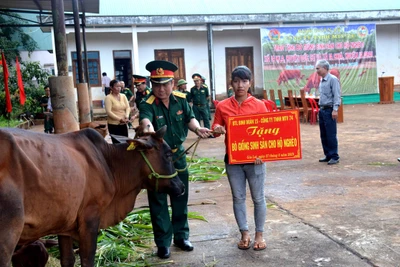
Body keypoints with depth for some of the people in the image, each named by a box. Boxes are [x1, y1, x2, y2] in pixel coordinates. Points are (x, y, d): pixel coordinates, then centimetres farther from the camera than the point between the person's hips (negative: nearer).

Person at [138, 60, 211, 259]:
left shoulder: (181, 99, -7)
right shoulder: (147, 104, -23)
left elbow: (189, 117, 5)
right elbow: (145, 118, -45)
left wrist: (197, 128, -18)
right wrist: (147, 127, -69)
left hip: (178, 154, 5)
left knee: (181, 197, 15)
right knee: (158, 201, 4)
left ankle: (181, 236, 32)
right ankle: (163, 243, 18)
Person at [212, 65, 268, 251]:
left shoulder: (259, 105, -4)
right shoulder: (222, 106, 0)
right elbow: (216, 129, 6)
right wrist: (217, 130, -18)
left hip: (255, 158, -1)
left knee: (258, 198, 7)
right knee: (238, 198, 10)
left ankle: (259, 235, 23)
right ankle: (244, 234, 25)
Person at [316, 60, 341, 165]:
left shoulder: (333, 79, -10)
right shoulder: (322, 81, 16)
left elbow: (337, 96, -15)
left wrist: (335, 109, -20)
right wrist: (320, 107, 16)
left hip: (329, 110, -9)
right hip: (322, 110, 9)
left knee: (331, 135, -6)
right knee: (323, 135, 11)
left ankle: (334, 157, 1)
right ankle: (328, 155, 20)